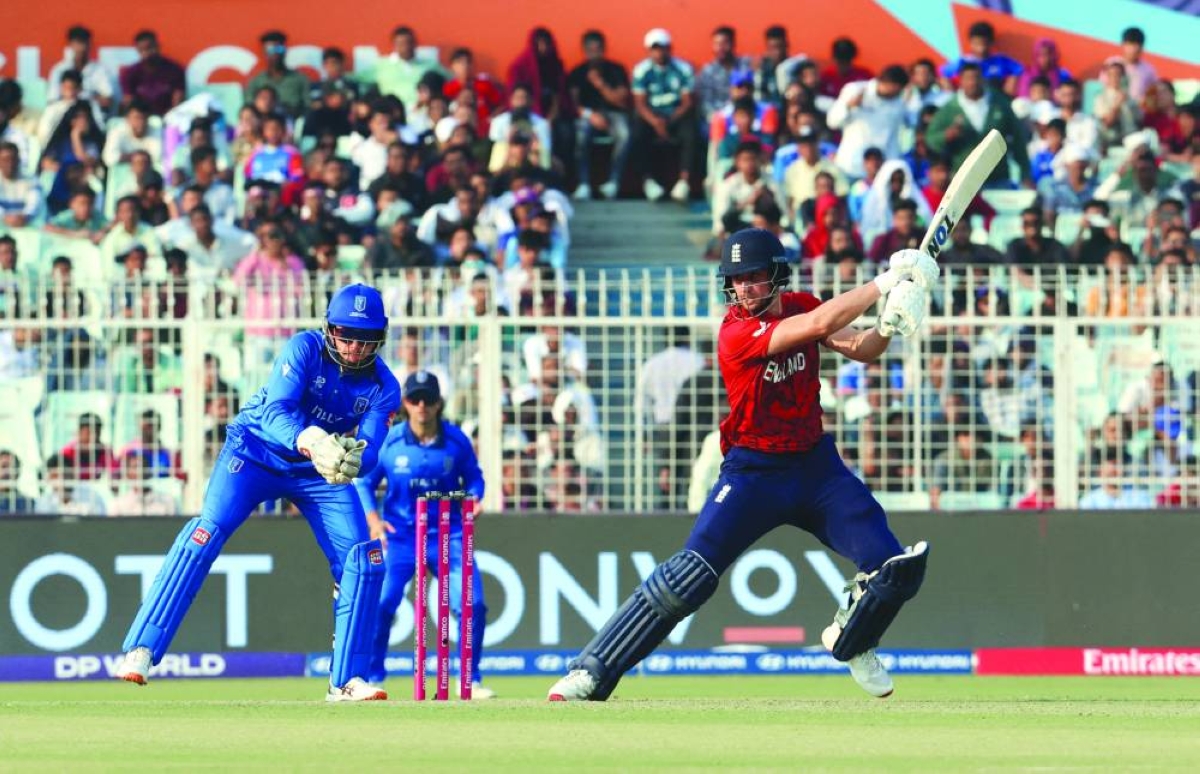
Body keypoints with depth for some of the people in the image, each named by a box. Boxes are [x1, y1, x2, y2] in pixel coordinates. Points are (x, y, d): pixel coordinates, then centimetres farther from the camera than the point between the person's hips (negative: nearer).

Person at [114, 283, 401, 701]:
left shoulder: (383, 387, -11)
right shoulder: (305, 349, -21)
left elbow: (370, 448, -22)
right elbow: (274, 412, -33)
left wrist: (353, 458, -47)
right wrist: (310, 443, -53)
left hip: (320, 471, 4)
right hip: (257, 451, -4)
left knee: (364, 560, -10)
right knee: (208, 530, -22)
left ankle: (346, 680, 1)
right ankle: (140, 651, -25)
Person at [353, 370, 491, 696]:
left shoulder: (456, 440, -3)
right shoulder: (388, 441, -5)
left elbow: (473, 477, 10)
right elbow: (364, 482, 5)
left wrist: (473, 498, -11)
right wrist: (372, 517, -10)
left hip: (447, 533, 1)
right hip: (400, 534, -1)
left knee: (472, 605, -9)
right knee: (380, 605, -16)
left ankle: (470, 680, 9)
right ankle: (372, 679, 2)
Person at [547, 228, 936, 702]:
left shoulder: (800, 307, 2)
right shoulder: (736, 334, -19)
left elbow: (859, 349, -2)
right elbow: (819, 324, -29)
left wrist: (888, 326, -24)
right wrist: (887, 281, -26)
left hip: (816, 466, 5)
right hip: (752, 474, -5)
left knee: (895, 568, -5)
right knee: (689, 577, -16)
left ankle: (850, 641, 27)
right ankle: (588, 676, -11)